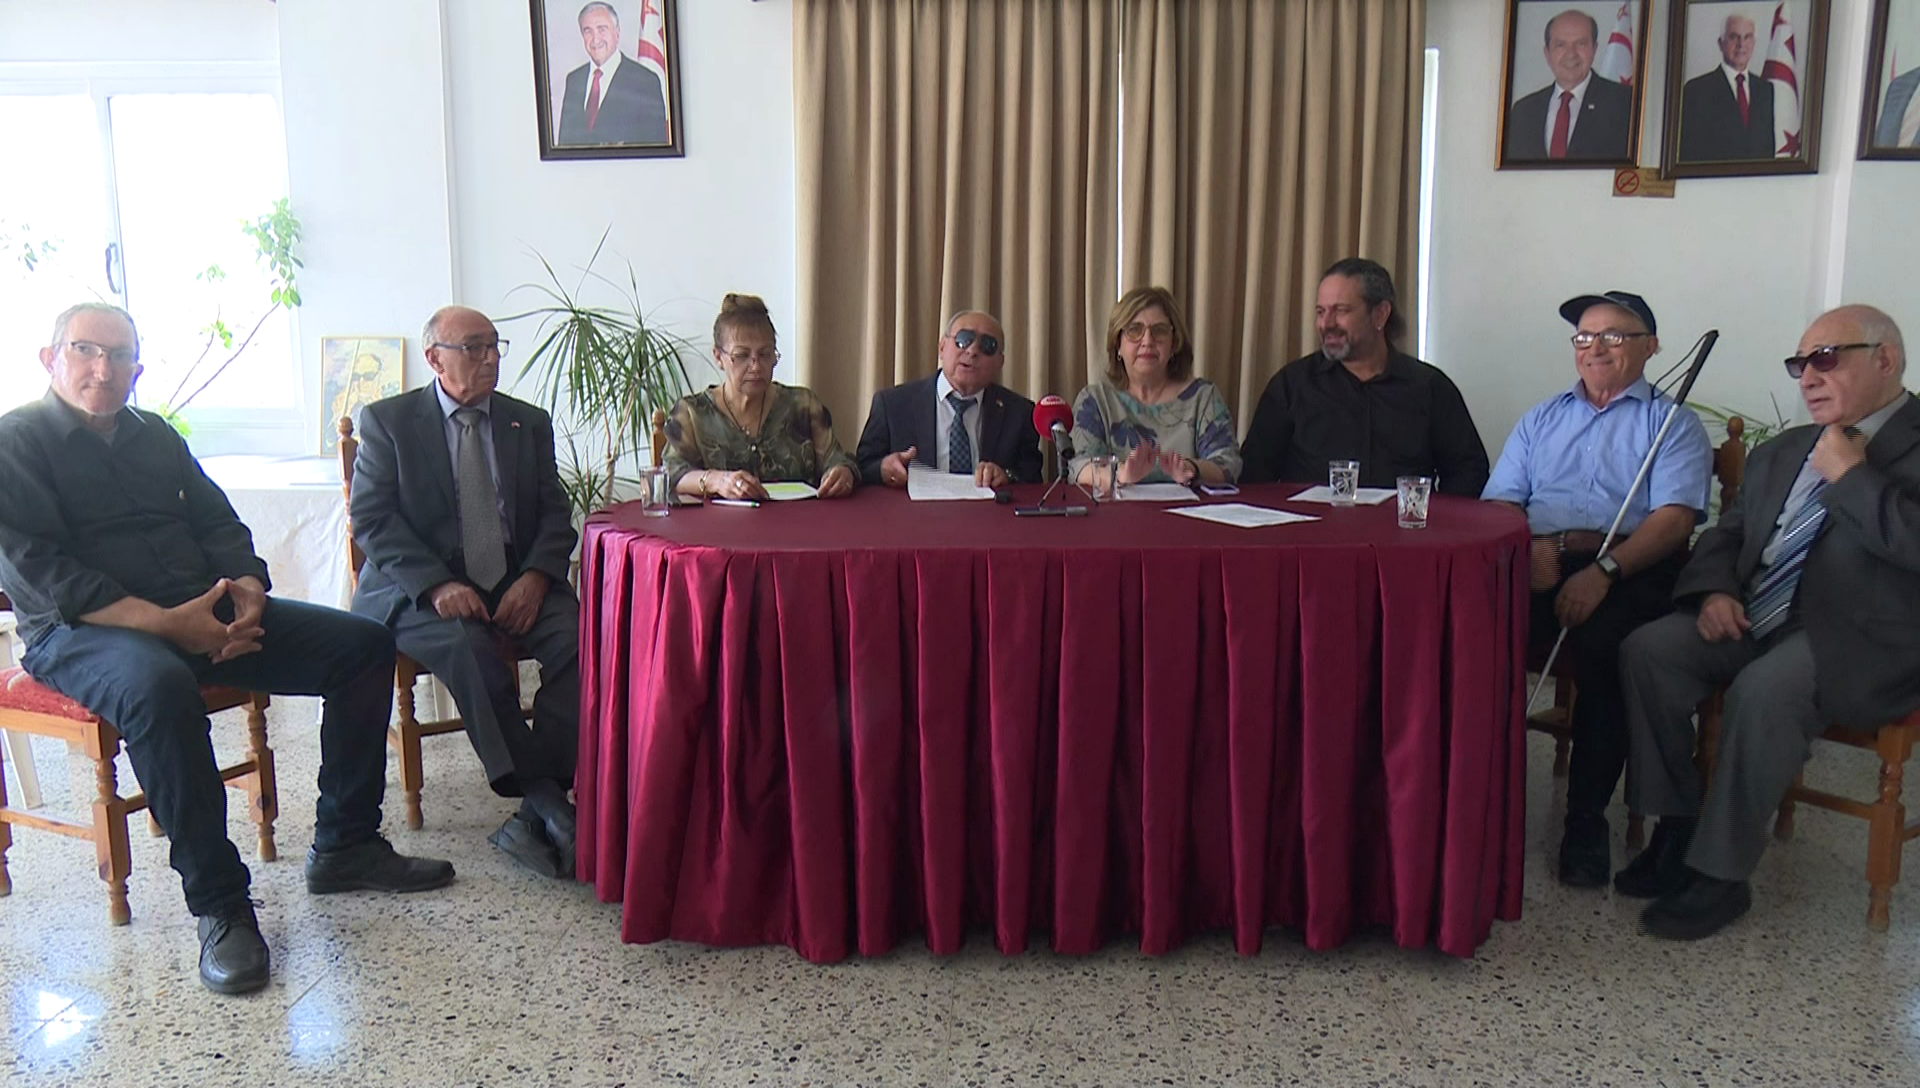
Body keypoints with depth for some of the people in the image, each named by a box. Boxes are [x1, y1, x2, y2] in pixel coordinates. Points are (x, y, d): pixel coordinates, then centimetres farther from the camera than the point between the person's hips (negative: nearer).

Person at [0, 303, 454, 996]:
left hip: (203, 611, 7)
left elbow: (217, 523, 16)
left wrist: (248, 587, -8)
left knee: (363, 645, -7)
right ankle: (218, 902, -30)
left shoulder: (155, 435, 18)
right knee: (160, 686, -42)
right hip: (80, 631, -7)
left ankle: (344, 846, -2)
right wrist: (164, 622, -23)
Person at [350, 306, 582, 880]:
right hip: (421, 591, -3)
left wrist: (536, 578, -12)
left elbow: (555, 514, 9)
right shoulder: (387, 420, 5)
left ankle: (536, 813, -27)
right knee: (468, 646, -35)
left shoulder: (529, 423, 14)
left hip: (518, 586, 3)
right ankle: (548, 804, -30)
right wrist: (437, 585, -19)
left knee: (576, 635, -27)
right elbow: (372, 519, -4)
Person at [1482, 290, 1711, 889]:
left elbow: (1674, 517, -1)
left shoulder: (1672, 423, 16)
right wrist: (1525, 550, -6)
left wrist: (1604, 570, -17)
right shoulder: (1541, 419, 29)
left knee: (1602, 645, -36)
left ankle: (1587, 821, -22)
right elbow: (1499, 503, 18)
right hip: (1537, 565, 3)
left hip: (1631, 569, -3)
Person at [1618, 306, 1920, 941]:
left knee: (1762, 691, -34)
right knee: (1648, 650, -17)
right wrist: (1715, 589, 1)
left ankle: (1721, 875, -21)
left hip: (1860, 643, -7)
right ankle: (1677, 826, -7)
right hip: (1752, 621, 7)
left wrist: (1848, 475, -13)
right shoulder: (1782, 453, 20)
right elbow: (1727, 532, 22)